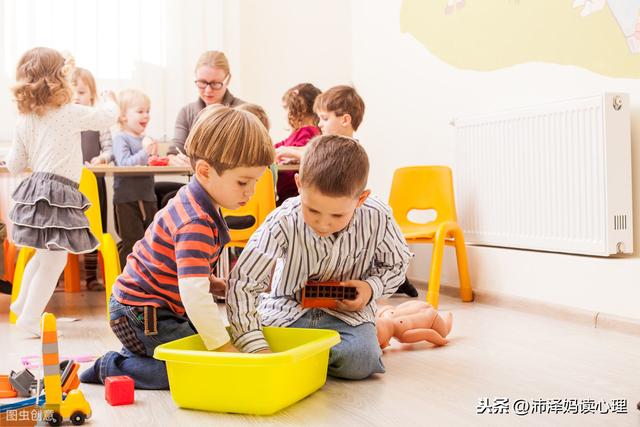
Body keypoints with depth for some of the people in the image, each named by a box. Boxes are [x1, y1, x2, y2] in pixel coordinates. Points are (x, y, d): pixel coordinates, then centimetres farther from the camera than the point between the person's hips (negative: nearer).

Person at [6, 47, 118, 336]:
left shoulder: (24, 120, 10)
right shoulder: (70, 113, -9)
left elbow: (14, 165, 14)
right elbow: (108, 117, 3)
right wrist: (110, 100, 24)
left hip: (37, 188, 8)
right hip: (57, 194, -8)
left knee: (44, 254, 25)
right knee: (54, 259, 1)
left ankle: (23, 303, 39)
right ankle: (29, 318, 6)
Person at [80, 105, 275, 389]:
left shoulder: (192, 201, 4)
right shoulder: (196, 224, -29)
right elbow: (194, 294, -36)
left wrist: (213, 283, 5)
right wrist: (225, 349, -31)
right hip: (140, 313, -10)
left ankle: (130, 356, 20)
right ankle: (110, 368, 0)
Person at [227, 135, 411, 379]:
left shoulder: (377, 219, -19)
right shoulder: (282, 223, -26)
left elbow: (397, 263, 4)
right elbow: (242, 283, -25)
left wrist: (372, 287, -17)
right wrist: (257, 347, -34)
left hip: (347, 308, 0)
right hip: (288, 309, 1)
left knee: (361, 359, -29)